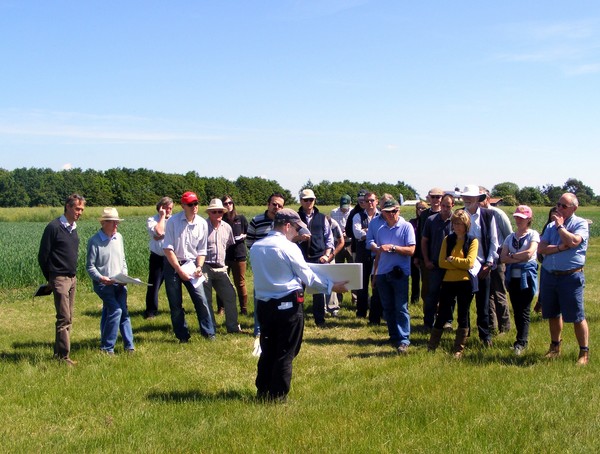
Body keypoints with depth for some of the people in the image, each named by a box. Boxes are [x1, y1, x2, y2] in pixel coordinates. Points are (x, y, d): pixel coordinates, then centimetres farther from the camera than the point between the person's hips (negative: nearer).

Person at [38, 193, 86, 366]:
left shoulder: (73, 228, 12)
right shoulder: (54, 227, -12)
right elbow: (42, 256, -9)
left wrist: (74, 273, 15)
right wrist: (50, 278, 0)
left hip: (72, 278, 8)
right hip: (59, 279, -8)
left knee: (68, 319, 10)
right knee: (64, 319, -9)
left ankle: (59, 352, 18)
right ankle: (64, 356, -4)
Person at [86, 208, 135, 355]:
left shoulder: (118, 237, 9)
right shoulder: (94, 241, -8)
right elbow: (90, 266, -7)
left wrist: (125, 276, 2)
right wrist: (101, 278, -20)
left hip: (119, 283, 6)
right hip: (103, 284, -5)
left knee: (124, 312, 2)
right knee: (115, 310, -17)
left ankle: (129, 346, 8)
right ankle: (107, 347, -5)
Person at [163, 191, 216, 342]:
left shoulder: (202, 223, -1)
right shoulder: (173, 221, -11)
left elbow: (201, 250, 7)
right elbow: (168, 248, -12)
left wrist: (199, 267, -8)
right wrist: (179, 270, -15)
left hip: (191, 265, 2)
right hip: (173, 265, -2)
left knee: (201, 299, -5)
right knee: (175, 304, 4)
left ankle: (209, 332, 7)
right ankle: (182, 336, 16)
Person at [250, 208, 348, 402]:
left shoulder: (255, 248, 4)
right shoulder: (288, 247, -14)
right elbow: (307, 276, -9)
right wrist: (331, 286, 3)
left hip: (264, 304, 6)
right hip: (288, 305, -6)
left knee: (268, 350, 17)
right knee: (285, 353, 5)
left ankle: (263, 392, 24)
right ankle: (278, 396, 10)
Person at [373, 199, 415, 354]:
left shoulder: (406, 227, -4)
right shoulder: (381, 229, 13)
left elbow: (411, 250, -10)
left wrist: (392, 247, -18)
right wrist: (375, 273, 16)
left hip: (399, 272, -5)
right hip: (383, 273, 5)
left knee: (401, 308, -6)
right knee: (388, 308, 11)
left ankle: (404, 340, -4)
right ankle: (393, 337, 21)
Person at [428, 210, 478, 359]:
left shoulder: (472, 241, 0)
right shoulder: (447, 239, 7)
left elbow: (469, 262, -14)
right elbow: (441, 262, -3)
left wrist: (451, 259, -7)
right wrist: (461, 264, -11)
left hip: (465, 283, -2)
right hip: (448, 282, 2)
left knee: (463, 317, 6)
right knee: (442, 314, 6)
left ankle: (459, 350, 14)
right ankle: (431, 347, 13)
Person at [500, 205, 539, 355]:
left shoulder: (533, 235, 0)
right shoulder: (510, 237, 14)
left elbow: (529, 253, -15)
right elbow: (503, 257, 2)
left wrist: (512, 256, -3)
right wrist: (520, 258, -11)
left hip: (527, 277, -5)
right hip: (512, 277, 5)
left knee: (524, 311, -7)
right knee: (516, 311, 8)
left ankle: (521, 343, -7)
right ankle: (523, 338, 18)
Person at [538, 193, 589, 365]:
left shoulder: (581, 224, -3)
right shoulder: (551, 226, 12)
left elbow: (573, 242, -22)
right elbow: (541, 248, 0)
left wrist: (559, 225, -11)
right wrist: (561, 247, -13)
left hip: (571, 277, -5)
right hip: (549, 275, 6)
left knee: (576, 316, -3)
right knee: (552, 314, 15)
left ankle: (584, 352, 9)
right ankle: (555, 348, 30)